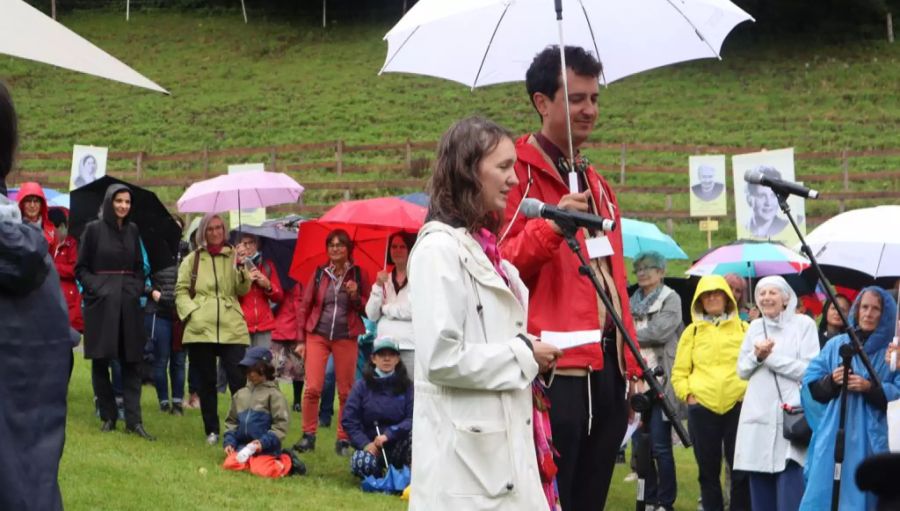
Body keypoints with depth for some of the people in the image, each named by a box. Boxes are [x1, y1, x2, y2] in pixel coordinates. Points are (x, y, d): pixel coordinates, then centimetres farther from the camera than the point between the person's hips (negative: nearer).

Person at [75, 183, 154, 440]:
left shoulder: (132, 230, 11)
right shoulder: (94, 229, -1)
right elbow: (81, 268, 1)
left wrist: (138, 289, 2)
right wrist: (95, 287, -13)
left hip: (128, 303, 3)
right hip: (101, 303, -3)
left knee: (131, 362, -1)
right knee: (101, 361, 0)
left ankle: (133, 420, -3)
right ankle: (108, 417, 10)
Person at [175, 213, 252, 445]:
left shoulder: (233, 257, 13)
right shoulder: (192, 260, 12)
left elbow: (243, 290, 3)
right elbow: (181, 291, 9)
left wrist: (240, 269, -14)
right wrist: (191, 312, -7)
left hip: (231, 329, 0)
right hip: (200, 328, 1)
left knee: (239, 379, -11)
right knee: (206, 382, 5)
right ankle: (212, 431, 14)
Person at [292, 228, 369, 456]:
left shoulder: (358, 275, 5)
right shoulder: (319, 274, 6)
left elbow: (366, 309, 6)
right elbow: (304, 306, 9)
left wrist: (355, 295, -13)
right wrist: (301, 339, 5)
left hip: (346, 338, 0)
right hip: (317, 335, 0)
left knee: (346, 391, 1)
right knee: (312, 388, -10)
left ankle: (343, 440, 10)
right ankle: (308, 435, 1)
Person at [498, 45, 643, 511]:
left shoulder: (595, 184, 21)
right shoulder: (519, 173, -4)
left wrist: (629, 361, 19)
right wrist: (551, 225, -27)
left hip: (605, 370, 8)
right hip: (554, 371, -8)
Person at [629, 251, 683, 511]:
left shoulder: (671, 299, 0)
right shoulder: (633, 301, 19)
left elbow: (660, 331, -13)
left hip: (660, 381, -6)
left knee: (660, 446, -7)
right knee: (640, 444, 6)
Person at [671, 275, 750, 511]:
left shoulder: (743, 329, 9)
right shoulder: (692, 331, 10)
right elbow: (679, 372, 10)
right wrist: (688, 394, -4)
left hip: (738, 406, -1)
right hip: (702, 408, 1)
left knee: (741, 470, -2)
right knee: (708, 471, 6)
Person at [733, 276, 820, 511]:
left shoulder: (803, 324, -1)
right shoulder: (755, 326, 15)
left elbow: (809, 370, -9)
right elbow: (742, 370, 15)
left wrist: (771, 356, -8)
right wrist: (756, 356, -5)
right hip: (758, 417, 5)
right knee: (761, 492, 7)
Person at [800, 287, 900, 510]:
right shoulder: (836, 345, 12)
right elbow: (813, 386, 12)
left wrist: (869, 388, -16)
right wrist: (832, 381, -7)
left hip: (870, 439, -2)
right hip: (834, 435, 2)